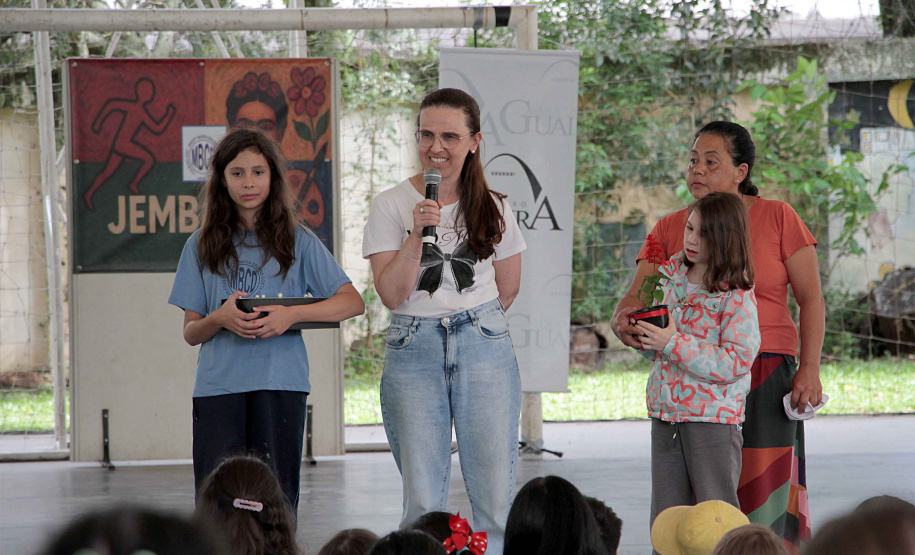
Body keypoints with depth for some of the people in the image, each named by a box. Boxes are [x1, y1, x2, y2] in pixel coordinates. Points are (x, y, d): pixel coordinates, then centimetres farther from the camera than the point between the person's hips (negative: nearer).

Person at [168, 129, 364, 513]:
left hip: (280, 384, -1)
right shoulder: (203, 247, 11)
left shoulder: (297, 242, 8)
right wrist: (221, 318, -12)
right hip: (217, 386, 1)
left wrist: (293, 314, -13)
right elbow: (190, 333, 10)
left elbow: (353, 303, 0)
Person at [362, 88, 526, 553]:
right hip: (413, 354, -1)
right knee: (422, 501, 0)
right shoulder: (391, 206, 0)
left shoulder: (493, 207, 6)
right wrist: (417, 232, -16)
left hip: (485, 346, 1)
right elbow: (391, 294, -9)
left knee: (495, 494, -2)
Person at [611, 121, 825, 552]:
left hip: (763, 378, -2)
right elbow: (636, 297, 5)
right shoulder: (671, 228, 11)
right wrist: (623, 321, -19)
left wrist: (809, 369, -7)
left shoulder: (777, 218, 3)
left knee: (764, 495, -7)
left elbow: (811, 298, 3)